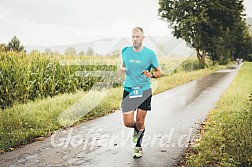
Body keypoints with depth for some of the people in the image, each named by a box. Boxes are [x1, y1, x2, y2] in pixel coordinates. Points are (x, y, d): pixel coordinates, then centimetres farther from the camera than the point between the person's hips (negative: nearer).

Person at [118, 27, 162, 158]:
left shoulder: (150, 54, -6)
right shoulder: (125, 51, 1)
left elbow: (159, 72, 1)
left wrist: (151, 75, -21)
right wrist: (121, 70, -5)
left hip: (144, 90, -2)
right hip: (128, 90, 2)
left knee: (140, 122, 3)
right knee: (128, 123, -3)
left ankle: (138, 146, 29)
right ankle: (137, 129, 35)